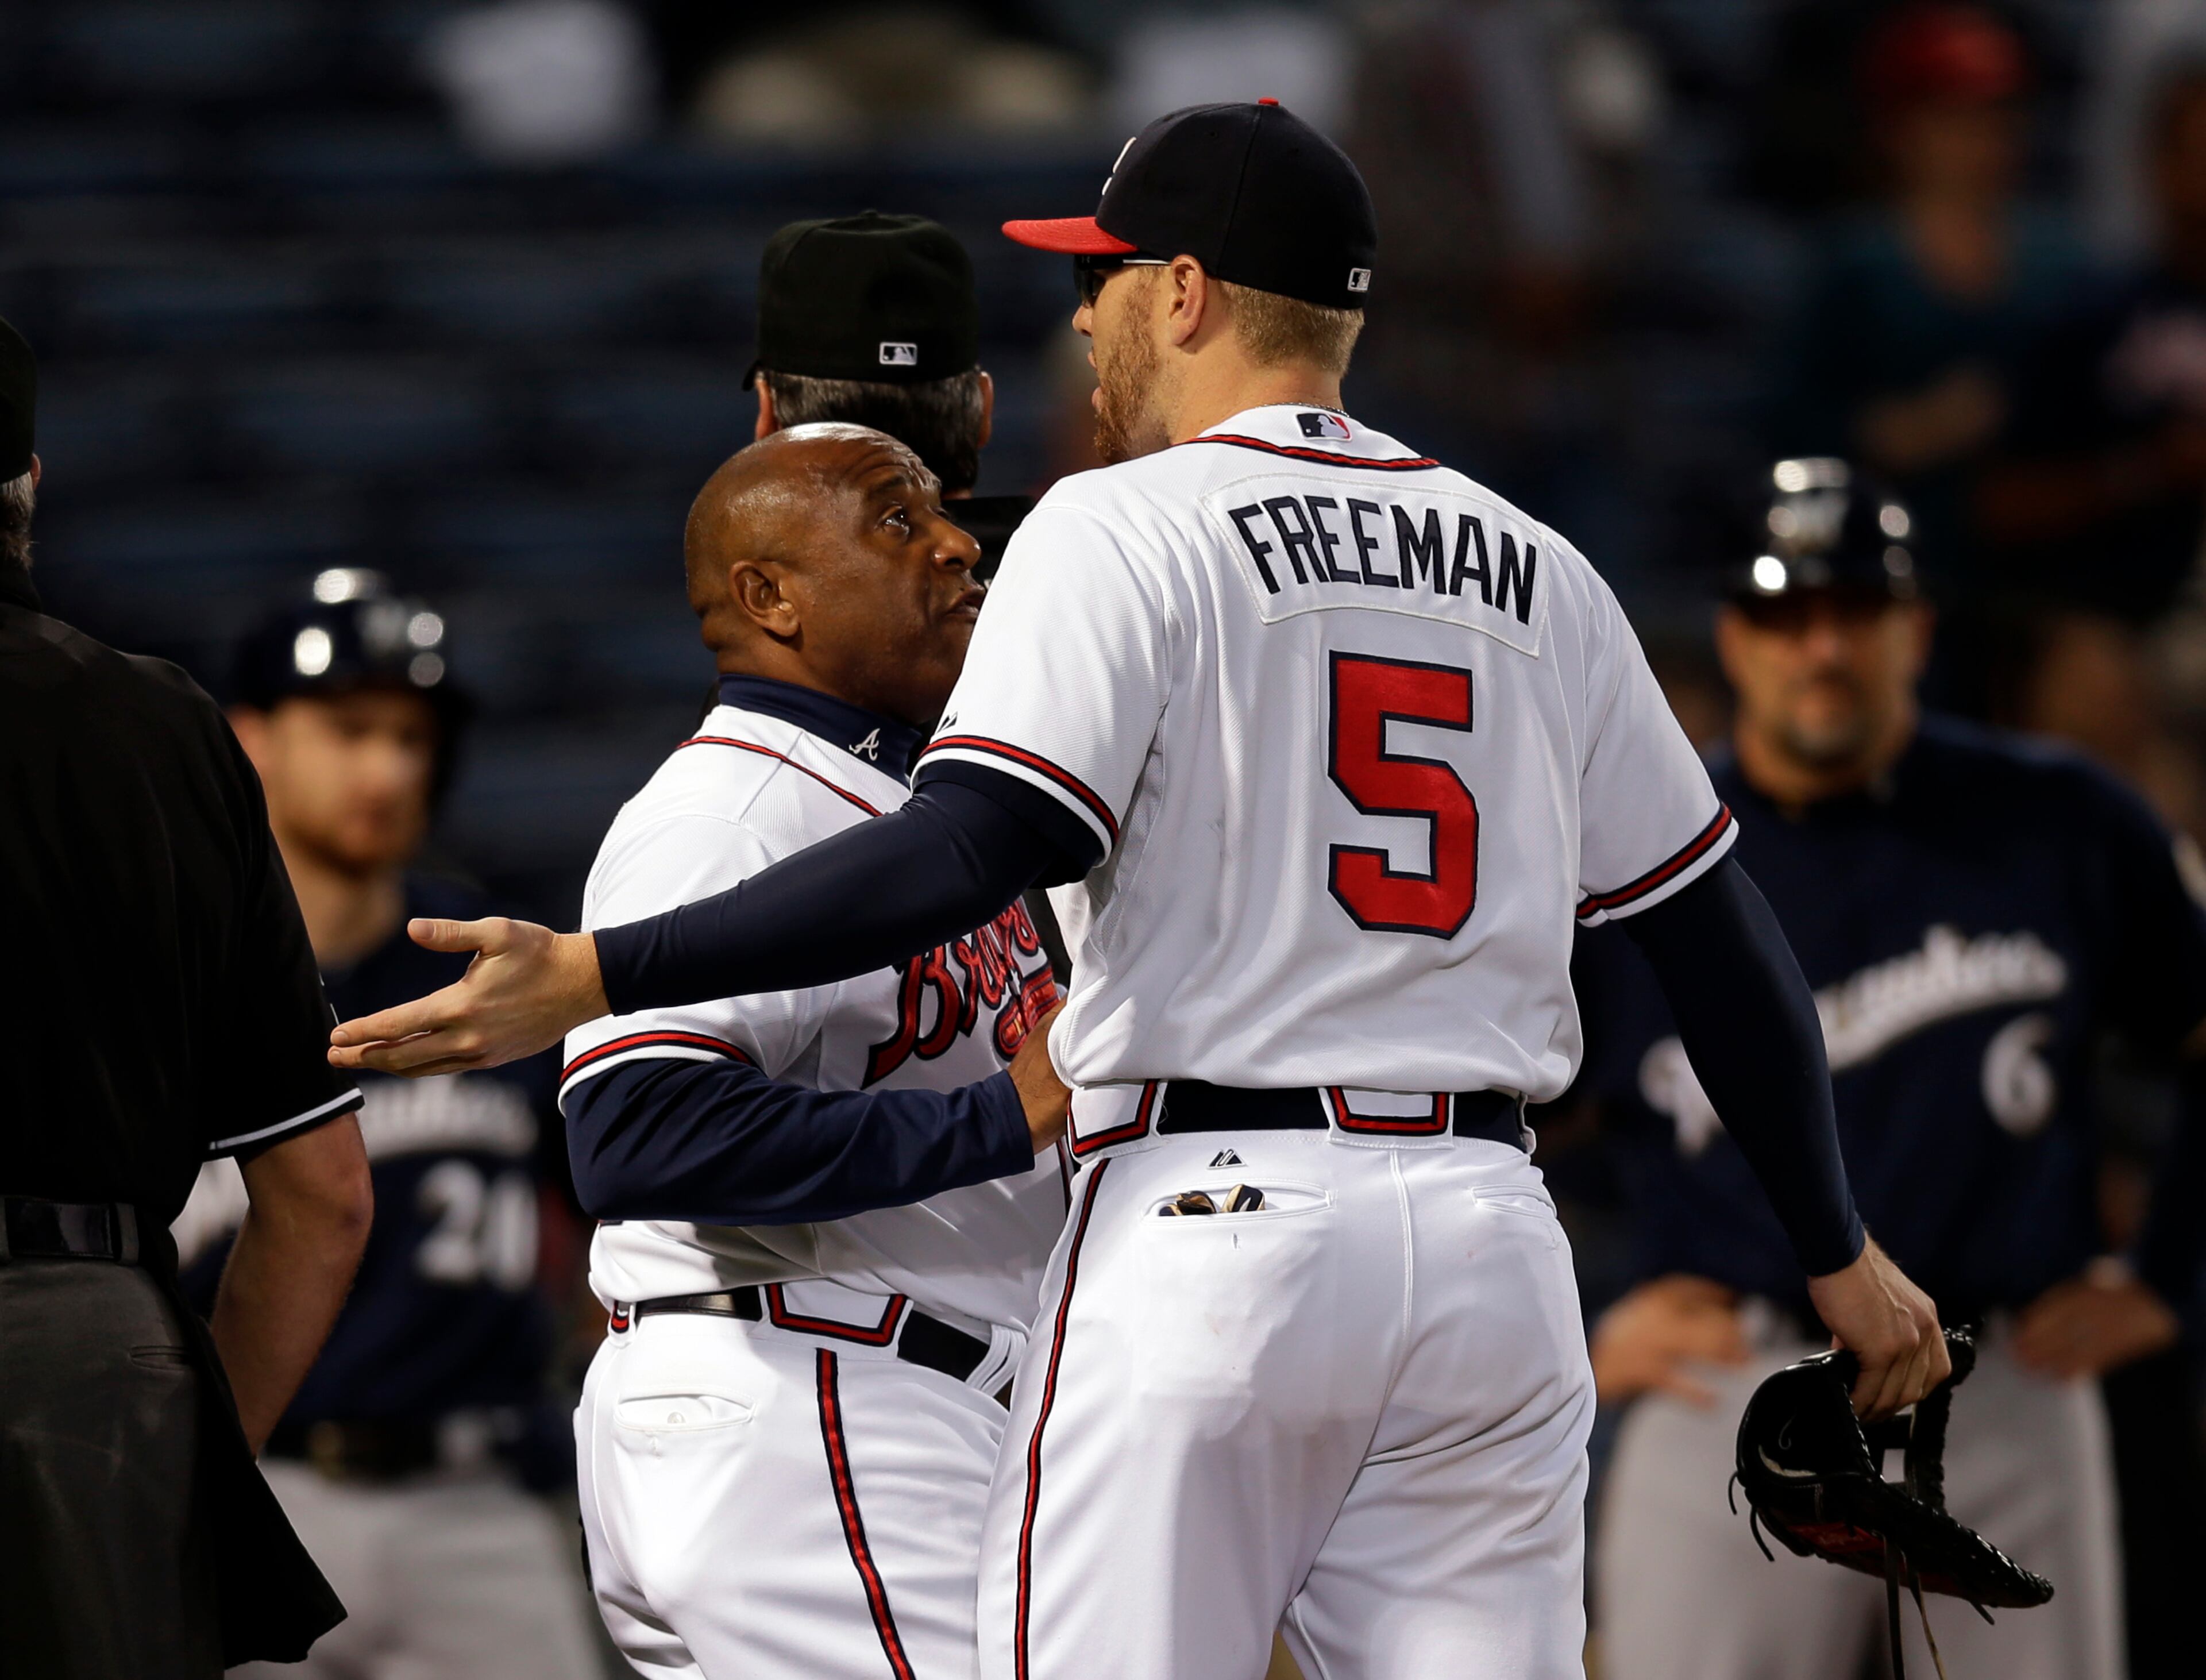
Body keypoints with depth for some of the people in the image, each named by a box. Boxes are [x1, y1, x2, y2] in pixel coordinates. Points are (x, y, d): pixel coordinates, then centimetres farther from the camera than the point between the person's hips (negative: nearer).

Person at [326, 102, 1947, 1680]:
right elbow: (1719, 929, 17)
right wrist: (1840, 1254, 26)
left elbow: (971, 849, -17)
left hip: (1209, 1221, -6)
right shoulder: (1538, 573, 15)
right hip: (1493, 1243, 6)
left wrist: (594, 974, -18)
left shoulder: (1129, 528, -3)